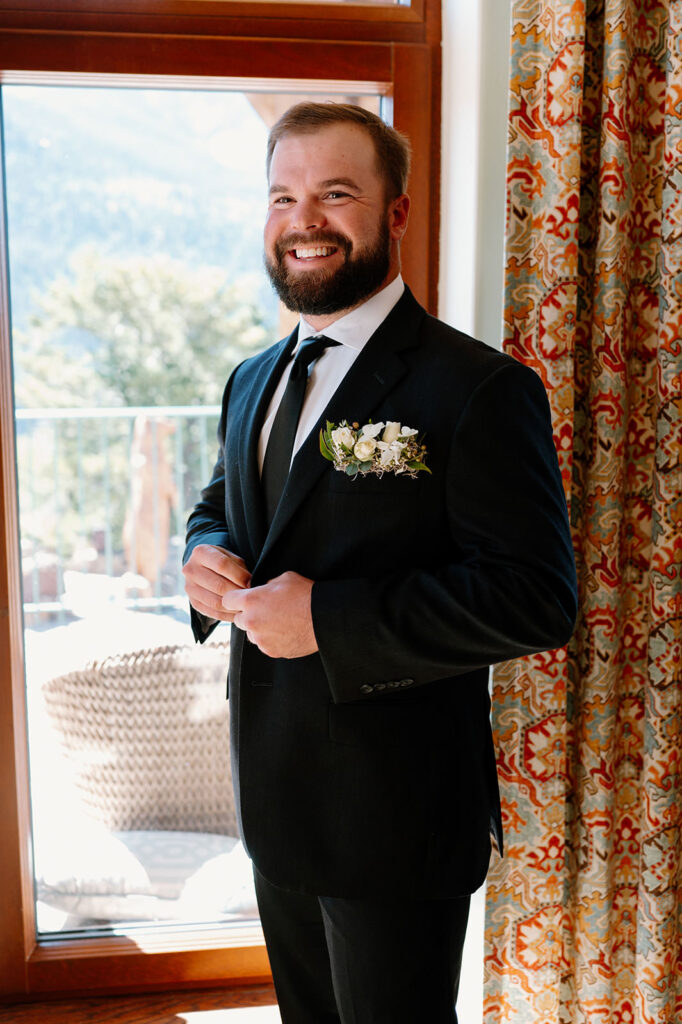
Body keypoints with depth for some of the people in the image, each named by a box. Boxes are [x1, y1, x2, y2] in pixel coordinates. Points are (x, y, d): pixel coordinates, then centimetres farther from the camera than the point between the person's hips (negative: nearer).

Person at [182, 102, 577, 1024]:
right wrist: (205, 556, -5)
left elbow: (537, 599, -22)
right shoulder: (253, 381, 8)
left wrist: (331, 620, -27)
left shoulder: (481, 389, -17)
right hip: (274, 796, 7)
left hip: (394, 812, -7)